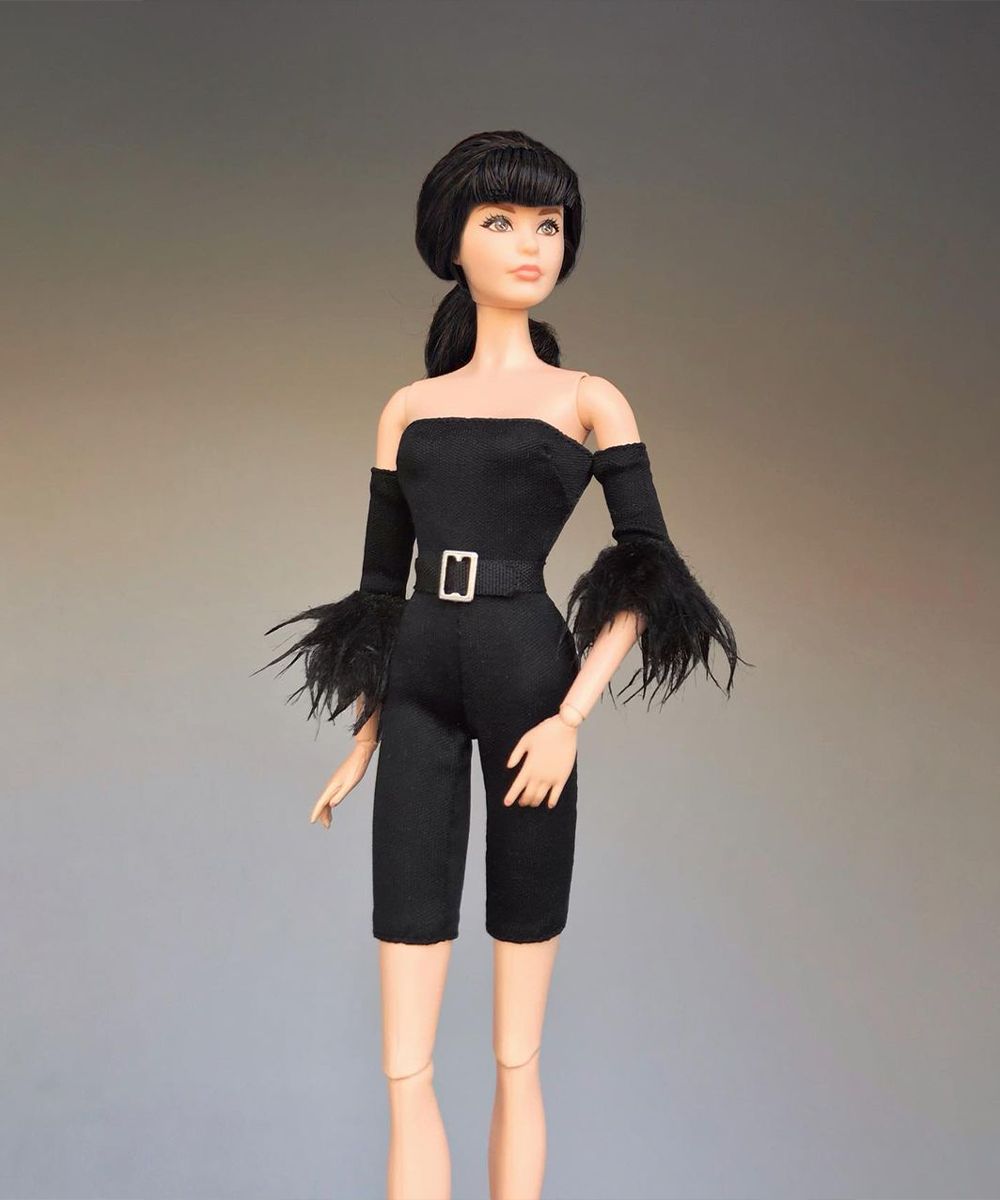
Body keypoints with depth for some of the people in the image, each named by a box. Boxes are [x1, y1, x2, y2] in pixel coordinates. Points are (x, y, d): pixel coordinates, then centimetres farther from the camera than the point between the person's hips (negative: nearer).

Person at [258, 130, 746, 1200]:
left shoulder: (590, 401, 6)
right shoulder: (408, 408, 14)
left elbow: (646, 573, -2)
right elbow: (380, 582, 16)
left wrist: (572, 718, -14)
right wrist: (361, 742, 12)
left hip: (530, 671, -2)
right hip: (418, 684, 3)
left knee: (515, 1059, 5)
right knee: (404, 1069, 1)